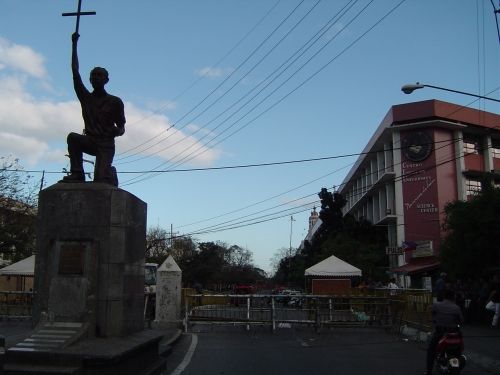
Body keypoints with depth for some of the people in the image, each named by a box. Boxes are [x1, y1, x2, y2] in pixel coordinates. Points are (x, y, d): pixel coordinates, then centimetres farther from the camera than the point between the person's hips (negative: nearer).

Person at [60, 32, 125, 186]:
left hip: (106, 144, -3)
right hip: (89, 141, 3)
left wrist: (117, 131, -20)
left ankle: (110, 173, 16)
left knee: (101, 179, -21)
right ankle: (77, 173, -19)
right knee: (73, 137, -30)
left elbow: (121, 127, 6)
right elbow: (75, 72, 6)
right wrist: (74, 44, 4)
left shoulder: (115, 102, 3)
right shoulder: (85, 97, 11)